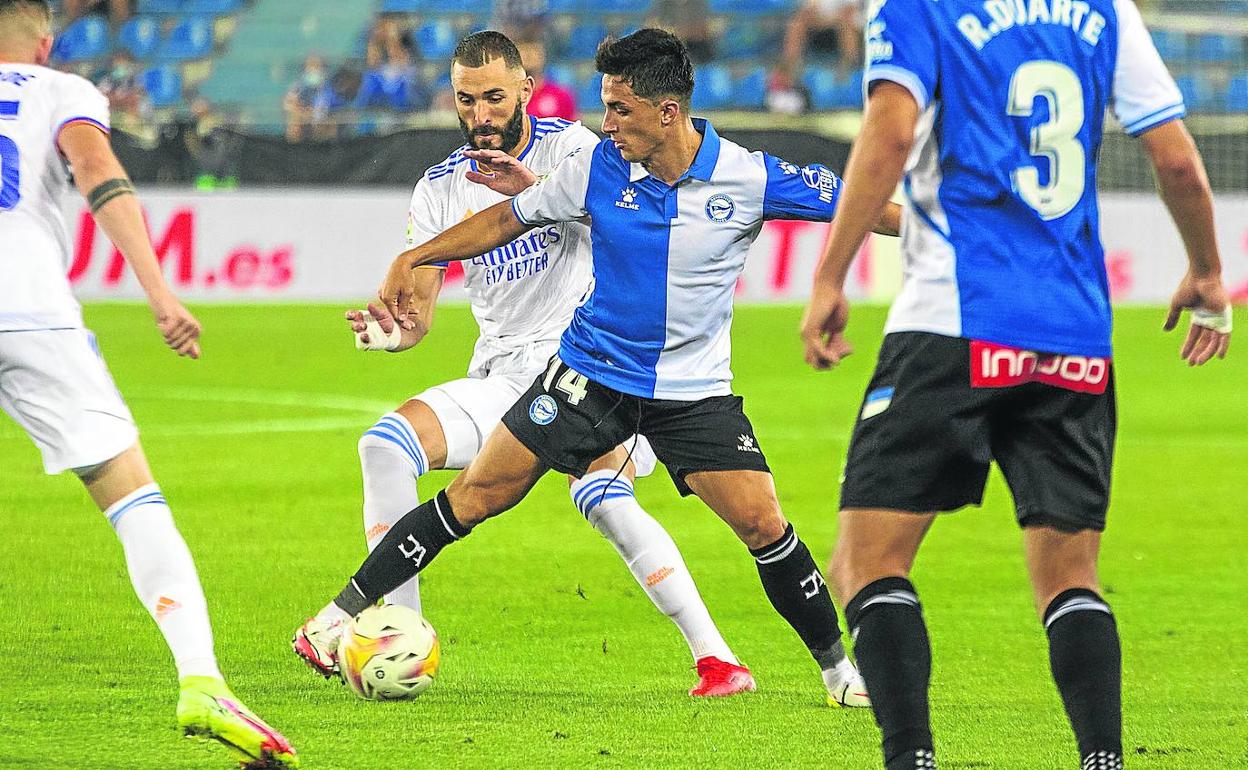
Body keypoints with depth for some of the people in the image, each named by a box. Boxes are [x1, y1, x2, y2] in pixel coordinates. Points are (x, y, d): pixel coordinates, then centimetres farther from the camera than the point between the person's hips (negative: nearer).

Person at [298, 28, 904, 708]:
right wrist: (412, 259, 4)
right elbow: (509, 219, 6)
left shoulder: (749, 178, -15)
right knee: (476, 494, -4)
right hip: (591, 372, 1)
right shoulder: (598, 168, -9)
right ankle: (345, 614, 4)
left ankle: (836, 665, 9)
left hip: (696, 390, -1)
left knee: (763, 525, -12)